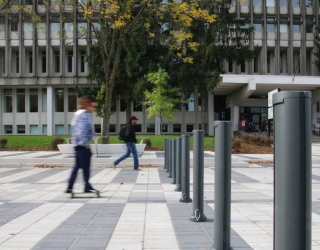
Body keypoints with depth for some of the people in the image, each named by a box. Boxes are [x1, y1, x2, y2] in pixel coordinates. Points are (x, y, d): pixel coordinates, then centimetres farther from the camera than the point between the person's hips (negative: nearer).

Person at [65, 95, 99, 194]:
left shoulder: (77, 113, 17)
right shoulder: (84, 114, -15)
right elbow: (82, 130, -23)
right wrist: (85, 143, -16)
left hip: (77, 144, 10)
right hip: (83, 145, -10)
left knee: (77, 166, 12)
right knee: (85, 166, 0)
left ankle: (69, 187, 12)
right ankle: (87, 187, 9)